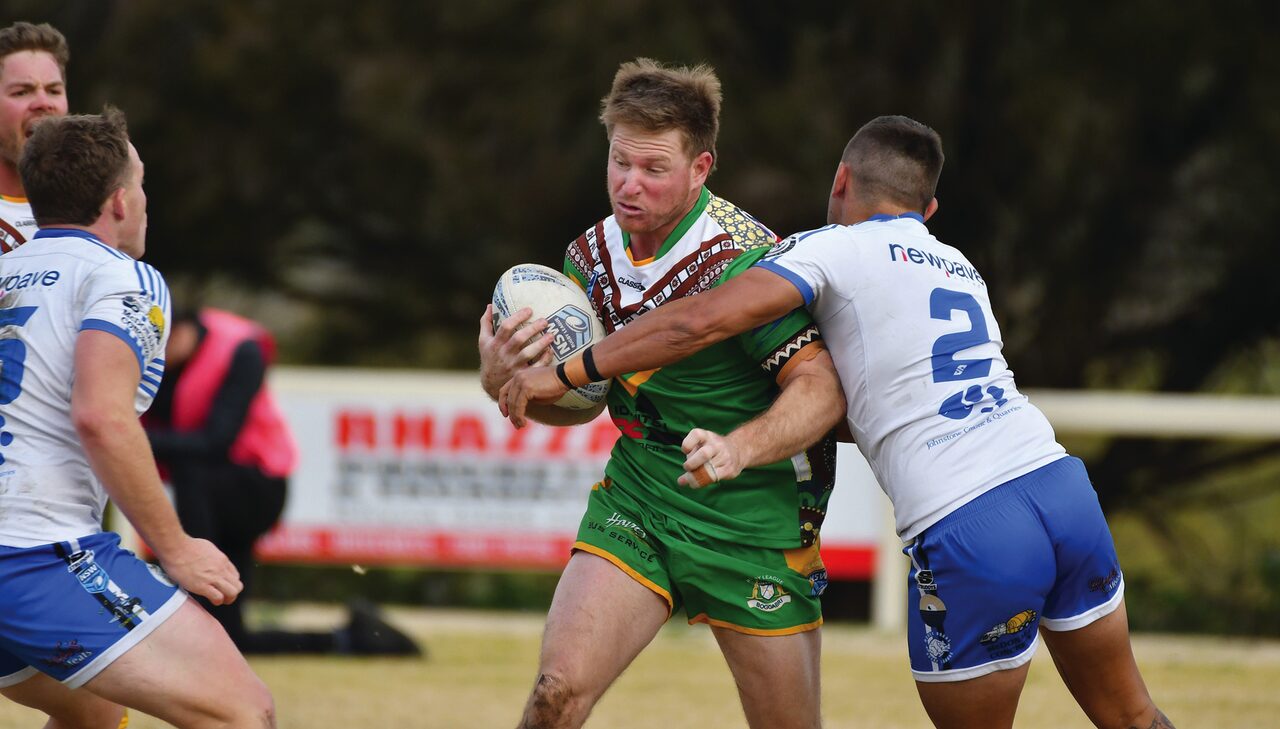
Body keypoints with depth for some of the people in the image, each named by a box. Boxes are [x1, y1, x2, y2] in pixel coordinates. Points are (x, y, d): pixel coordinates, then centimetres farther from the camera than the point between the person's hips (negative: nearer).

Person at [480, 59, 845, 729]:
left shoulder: (741, 258, -21)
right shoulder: (593, 256, 1)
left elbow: (822, 389, -26)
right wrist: (503, 381, -8)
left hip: (754, 519, -4)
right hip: (634, 499, 4)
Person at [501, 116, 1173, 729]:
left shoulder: (831, 250, 4)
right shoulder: (960, 268, 25)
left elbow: (703, 321, -7)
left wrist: (562, 373, -1)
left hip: (967, 532, -6)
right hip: (1060, 481, 6)